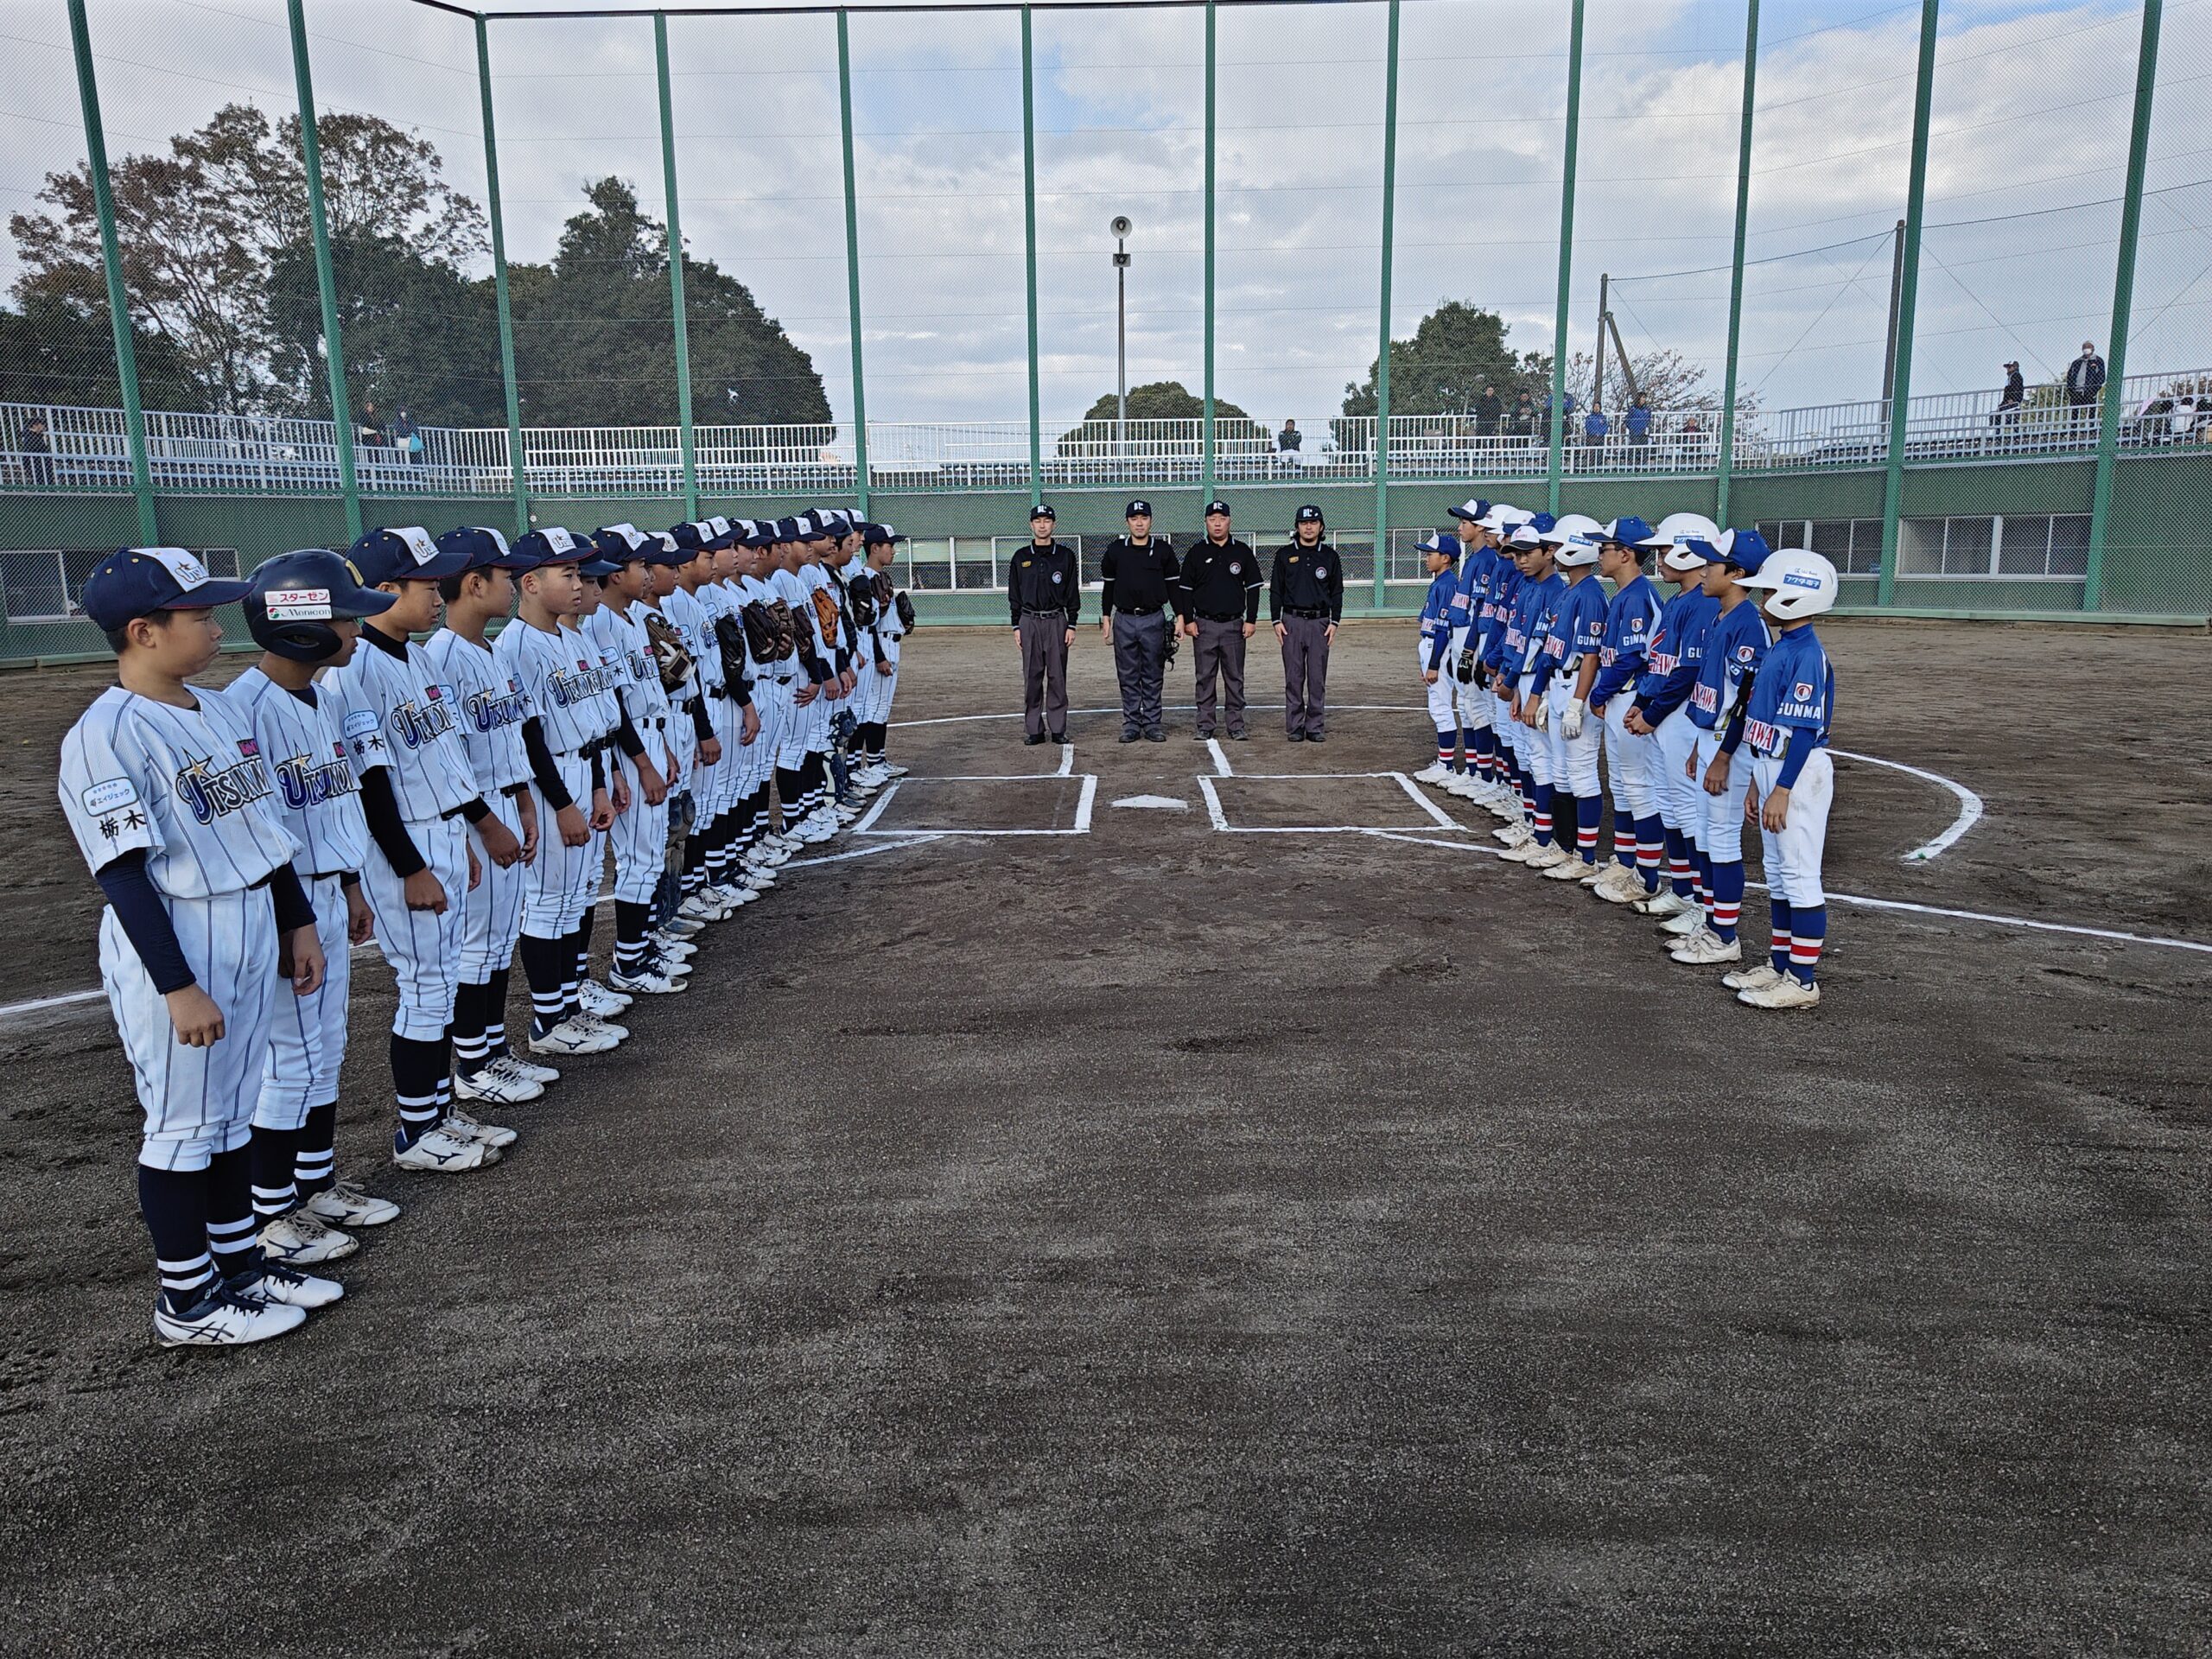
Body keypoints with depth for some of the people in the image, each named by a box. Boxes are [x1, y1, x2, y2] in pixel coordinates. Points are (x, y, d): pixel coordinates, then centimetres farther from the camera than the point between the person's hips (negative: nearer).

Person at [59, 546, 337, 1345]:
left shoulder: (223, 709, 8)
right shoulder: (104, 735, -17)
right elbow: (125, 875, -19)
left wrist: (298, 922, 16)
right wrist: (179, 987, -20)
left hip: (254, 930, 8)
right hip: (173, 945, -8)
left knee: (234, 1107, 17)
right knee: (184, 1122, 4)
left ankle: (239, 1261, 31)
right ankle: (186, 1299, 19)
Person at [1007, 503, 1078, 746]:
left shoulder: (1065, 555, 5)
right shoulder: (1021, 558, 8)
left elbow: (1073, 593, 4)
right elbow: (1014, 595, 10)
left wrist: (1072, 625, -2)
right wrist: (1016, 626, 3)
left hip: (1057, 622, -1)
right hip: (1029, 623, 1)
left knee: (1057, 676, 0)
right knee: (1032, 677, 1)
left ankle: (1058, 729, 6)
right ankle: (1034, 730, 6)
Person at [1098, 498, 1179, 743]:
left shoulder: (1163, 550, 3)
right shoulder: (1115, 550, 5)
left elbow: (1173, 584, 7)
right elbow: (1108, 585, 11)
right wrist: (1105, 618, 7)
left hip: (1154, 619, -1)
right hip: (1124, 620, 1)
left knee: (1153, 676, 4)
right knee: (1128, 677, 4)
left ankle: (1152, 725, 10)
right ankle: (1131, 725, 11)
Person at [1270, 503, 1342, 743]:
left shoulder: (1330, 556, 8)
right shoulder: (1285, 554, 6)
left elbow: (1337, 592, 10)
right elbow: (1275, 590, 7)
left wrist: (1334, 622, 0)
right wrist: (1276, 621, -1)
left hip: (1320, 622, 1)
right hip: (1292, 622, 0)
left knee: (1318, 679, 1)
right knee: (1293, 678, 1)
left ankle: (1316, 727, 7)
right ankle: (1294, 727, 6)